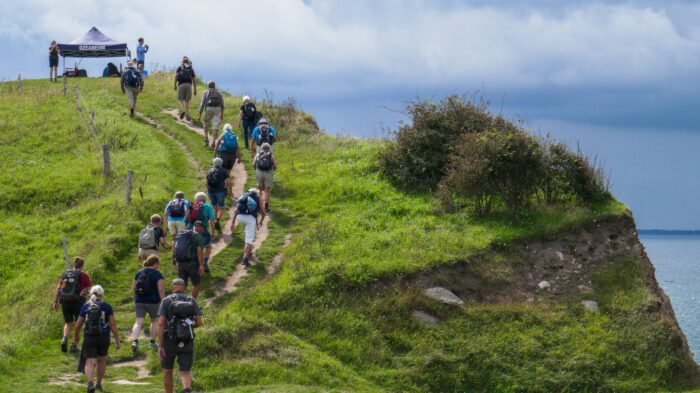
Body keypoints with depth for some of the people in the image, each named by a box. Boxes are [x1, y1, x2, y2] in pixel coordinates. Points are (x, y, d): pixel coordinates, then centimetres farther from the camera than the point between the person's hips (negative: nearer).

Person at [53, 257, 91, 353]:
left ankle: (64, 339, -7)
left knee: (69, 323, 18)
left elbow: (58, 288, 7)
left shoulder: (65, 274, 13)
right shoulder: (83, 275, 1)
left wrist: (55, 302, 8)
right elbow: (89, 290, -1)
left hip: (65, 302, 4)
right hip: (77, 302, -4)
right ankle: (74, 345, 1)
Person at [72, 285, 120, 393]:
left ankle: (90, 383, -27)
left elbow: (78, 324, 7)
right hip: (104, 338, 1)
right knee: (102, 360, 23)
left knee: (90, 363, -4)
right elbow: (113, 324, -6)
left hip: (89, 338, -1)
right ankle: (99, 383, 28)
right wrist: (117, 340, -3)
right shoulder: (107, 306, -1)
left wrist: (76, 335, 24)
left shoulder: (86, 306, 2)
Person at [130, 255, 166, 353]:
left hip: (139, 301, 3)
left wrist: (136, 299, 22)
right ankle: (152, 342, 23)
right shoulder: (157, 275, -8)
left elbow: (133, 288, 11)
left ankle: (134, 341, -20)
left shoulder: (139, 273, 7)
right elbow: (161, 290, -14)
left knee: (138, 322, -1)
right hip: (153, 302, -3)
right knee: (154, 321, 19)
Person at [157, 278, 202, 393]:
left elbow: (161, 323, -12)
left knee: (167, 371, 20)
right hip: (187, 343, 1)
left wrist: (160, 346, -12)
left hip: (169, 341, -1)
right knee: (185, 373, -1)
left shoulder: (166, 301, -2)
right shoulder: (192, 301, 5)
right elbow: (199, 322, -1)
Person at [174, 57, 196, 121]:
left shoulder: (180, 68, 12)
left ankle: (182, 110, -21)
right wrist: (195, 90, 17)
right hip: (189, 85, 2)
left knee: (180, 99, 5)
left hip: (181, 84, -2)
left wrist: (175, 85, 3)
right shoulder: (191, 69, 17)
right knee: (187, 101, 6)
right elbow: (194, 80, 14)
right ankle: (187, 115, -1)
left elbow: (176, 76, -1)